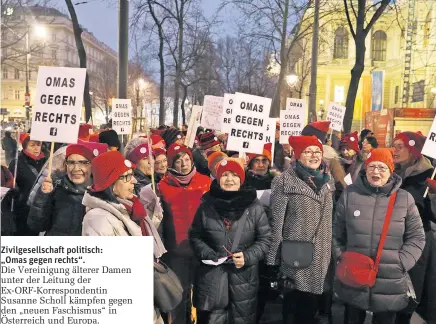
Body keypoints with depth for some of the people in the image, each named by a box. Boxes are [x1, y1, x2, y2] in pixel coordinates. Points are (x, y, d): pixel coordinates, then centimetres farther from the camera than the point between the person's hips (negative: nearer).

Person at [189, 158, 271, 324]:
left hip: (244, 277, 0)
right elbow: (195, 236, 10)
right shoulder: (206, 206, 2)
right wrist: (208, 254, -7)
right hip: (211, 276, 0)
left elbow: (264, 239, 3)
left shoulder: (254, 207, -1)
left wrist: (248, 256, -12)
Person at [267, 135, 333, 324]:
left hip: (320, 257, 5)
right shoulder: (286, 181, -9)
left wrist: (331, 254, 16)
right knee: (293, 305, 4)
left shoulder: (326, 181, 10)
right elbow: (276, 220, -10)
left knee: (312, 306, 14)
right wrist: (274, 258, -11)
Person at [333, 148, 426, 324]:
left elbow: (416, 237, 3)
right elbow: (336, 232, 7)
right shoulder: (350, 194, -2)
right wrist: (341, 258, 0)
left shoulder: (404, 198, -2)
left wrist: (400, 263, -6)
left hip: (391, 285, 0)